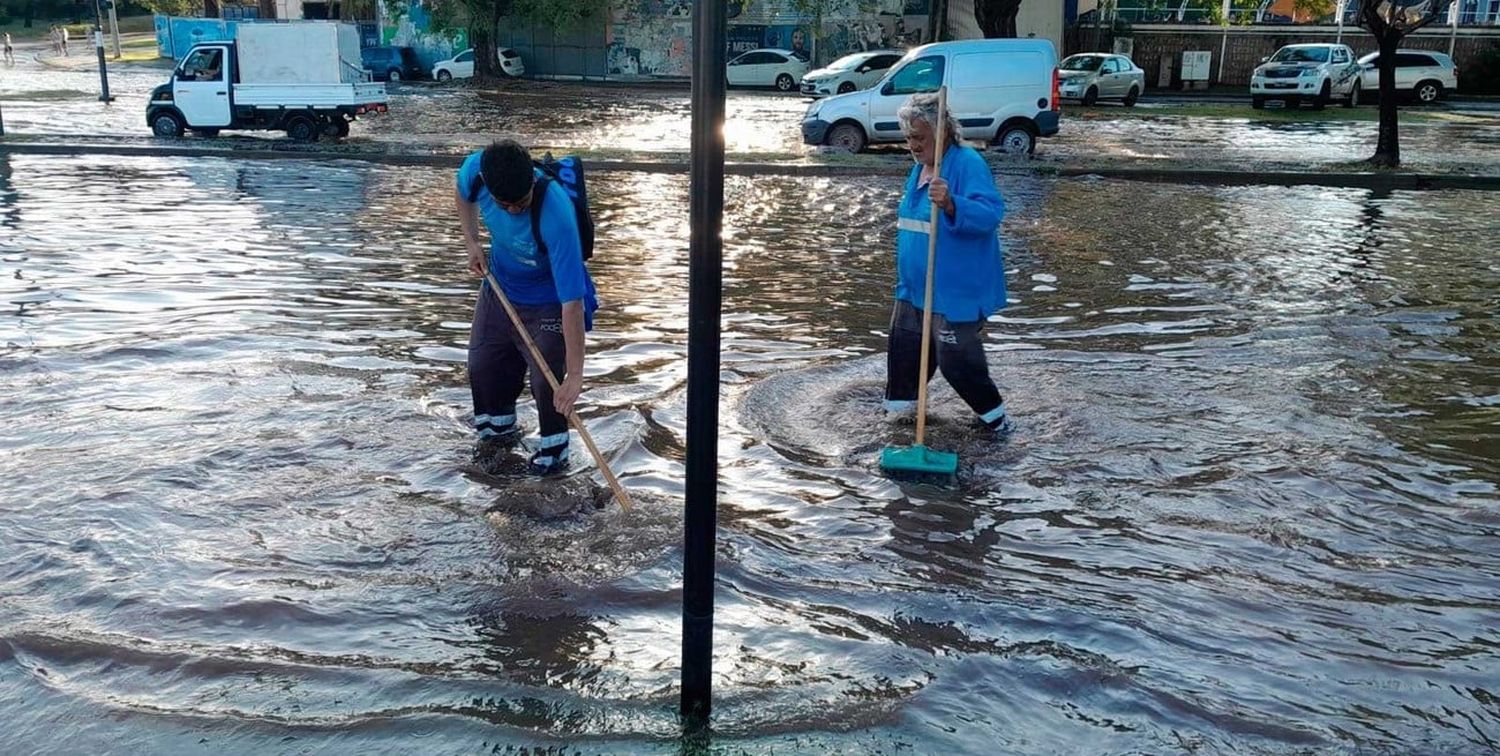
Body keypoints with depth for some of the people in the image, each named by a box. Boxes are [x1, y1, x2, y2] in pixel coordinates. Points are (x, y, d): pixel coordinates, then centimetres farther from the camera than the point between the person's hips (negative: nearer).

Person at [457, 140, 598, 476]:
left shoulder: (556, 216, -43)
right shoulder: (474, 170, -27)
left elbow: (572, 302, -41)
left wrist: (575, 374, -40)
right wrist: (471, 243, -7)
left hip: (548, 301, -5)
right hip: (499, 287, 6)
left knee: (548, 381, -8)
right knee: (483, 364, 16)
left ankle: (553, 450, 19)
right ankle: (499, 429, 42)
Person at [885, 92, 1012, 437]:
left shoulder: (969, 164, -16)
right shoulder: (920, 167, 11)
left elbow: (991, 213, -30)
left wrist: (951, 203, -46)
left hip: (956, 292, -8)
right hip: (915, 288, 9)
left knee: (956, 360, -4)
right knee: (903, 348, 13)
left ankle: (995, 414, 15)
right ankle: (899, 407, 30)